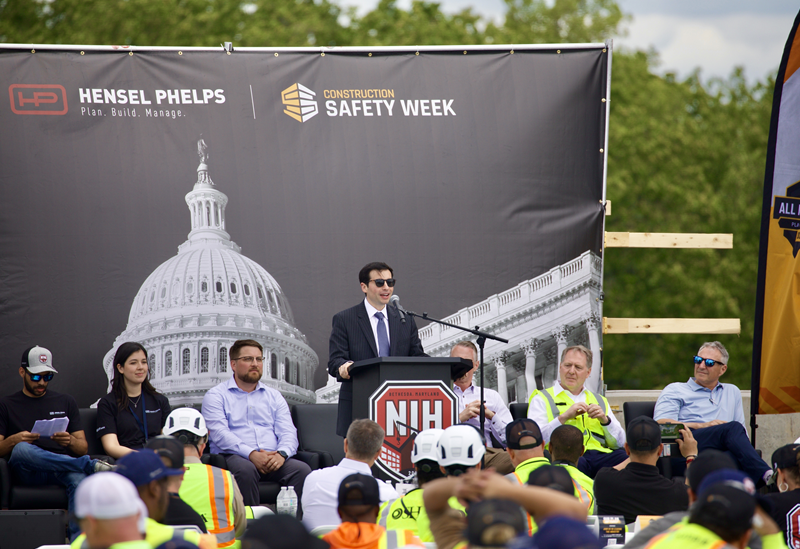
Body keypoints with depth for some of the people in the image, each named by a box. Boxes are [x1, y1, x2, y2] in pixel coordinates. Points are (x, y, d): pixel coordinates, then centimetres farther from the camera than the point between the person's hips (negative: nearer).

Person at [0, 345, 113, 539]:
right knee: (22, 449, -38)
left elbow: (83, 448, 16)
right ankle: (92, 465, -36)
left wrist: (70, 441, -7)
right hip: (26, 471, -1)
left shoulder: (66, 402, 23)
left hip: (63, 468, 1)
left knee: (79, 478, -37)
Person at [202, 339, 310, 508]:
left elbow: (288, 432, 12)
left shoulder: (274, 396, 24)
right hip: (233, 457, -3)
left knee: (302, 469, -26)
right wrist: (251, 454, -20)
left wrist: (281, 453, -13)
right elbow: (219, 433, -5)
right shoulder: (216, 396, 10)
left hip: (272, 458, 4)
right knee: (246, 469, -38)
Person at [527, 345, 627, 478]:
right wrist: (563, 417, -9)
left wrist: (605, 420, 5)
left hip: (601, 455, 4)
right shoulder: (542, 399, 17)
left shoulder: (599, 401, 30)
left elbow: (620, 443, 22)